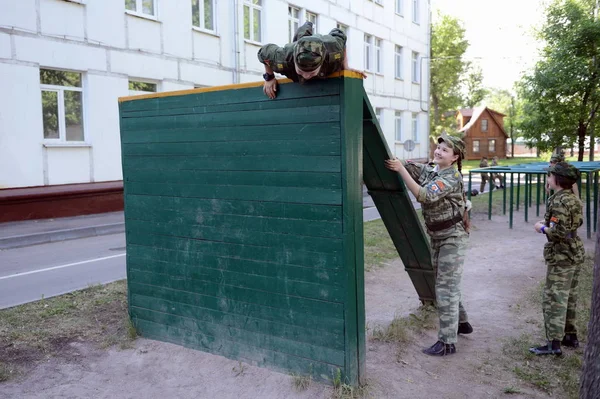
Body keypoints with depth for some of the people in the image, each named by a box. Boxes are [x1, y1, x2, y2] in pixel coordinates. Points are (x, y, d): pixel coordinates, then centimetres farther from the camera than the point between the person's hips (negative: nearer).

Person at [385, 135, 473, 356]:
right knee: (444, 284, 19)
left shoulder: (452, 178, -20)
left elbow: (424, 196, -32)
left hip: (453, 238, -8)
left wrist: (400, 169, -33)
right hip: (437, 237, 8)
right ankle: (461, 323, 38)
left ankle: (447, 342, -3)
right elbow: (410, 167, 0)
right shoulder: (430, 171, 4)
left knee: (446, 288, -8)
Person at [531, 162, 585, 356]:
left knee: (554, 298, -6)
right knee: (569, 296, 18)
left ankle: (554, 343, -5)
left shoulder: (559, 201, -20)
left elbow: (559, 232, -25)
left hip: (562, 256, -9)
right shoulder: (573, 198, 8)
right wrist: (549, 222, 12)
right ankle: (570, 335, 29)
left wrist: (542, 228, -9)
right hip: (576, 252, 9)